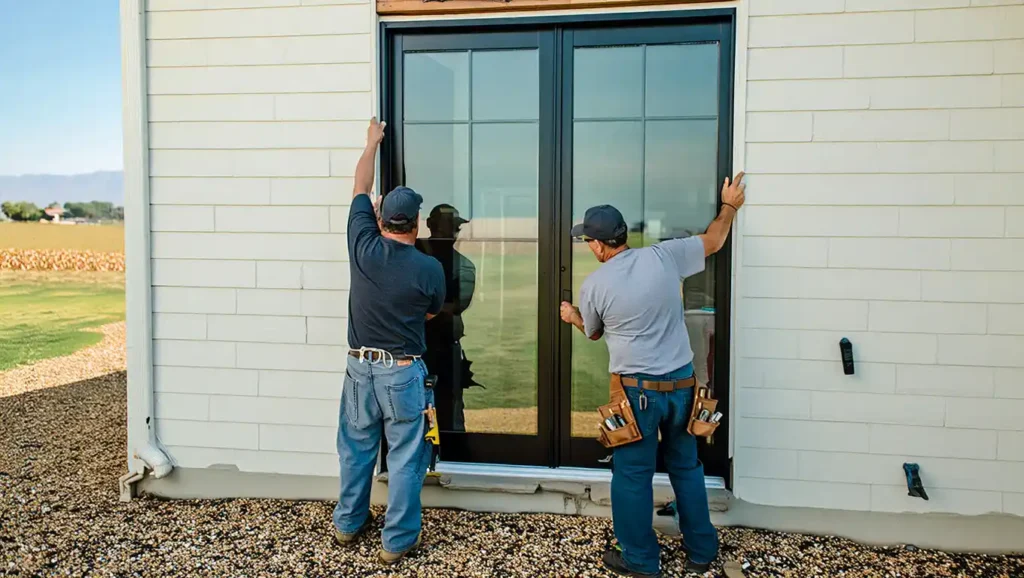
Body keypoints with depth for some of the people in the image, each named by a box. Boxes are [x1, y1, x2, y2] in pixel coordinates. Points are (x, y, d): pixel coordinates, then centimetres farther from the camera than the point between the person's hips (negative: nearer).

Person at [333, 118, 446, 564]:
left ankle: (348, 523, 35)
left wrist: (373, 142, 20)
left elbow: (360, 189, 7)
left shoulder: (363, 247, -9)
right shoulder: (429, 268, -14)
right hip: (403, 372, -3)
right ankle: (397, 540, 17)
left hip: (360, 366, 4)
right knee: (405, 457, 8)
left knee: (356, 448, 19)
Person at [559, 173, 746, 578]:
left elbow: (593, 333, 11)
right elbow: (713, 241, 12)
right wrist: (730, 205, 30)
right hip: (682, 384, 4)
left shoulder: (595, 285, -8)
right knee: (687, 468, 19)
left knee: (632, 475, 11)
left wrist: (573, 317, 33)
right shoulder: (663, 256, -5)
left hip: (636, 390, -4)